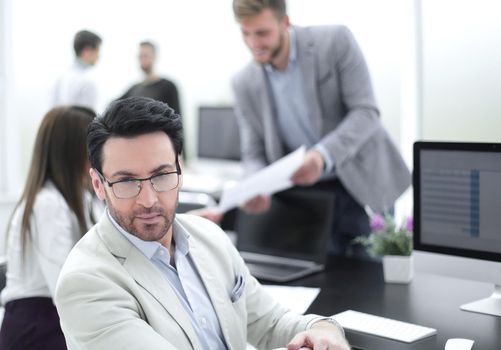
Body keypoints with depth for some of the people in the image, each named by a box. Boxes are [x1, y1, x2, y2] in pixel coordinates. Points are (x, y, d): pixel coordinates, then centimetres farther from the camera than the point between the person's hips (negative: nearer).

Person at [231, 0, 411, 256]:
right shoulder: (245, 84, -4)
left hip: (360, 182, -2)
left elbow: (366, 112, -17)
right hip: (304, 190, 2)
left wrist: (323, 156, -34)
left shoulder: (336, 42, -13)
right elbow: (254, 154, 0)